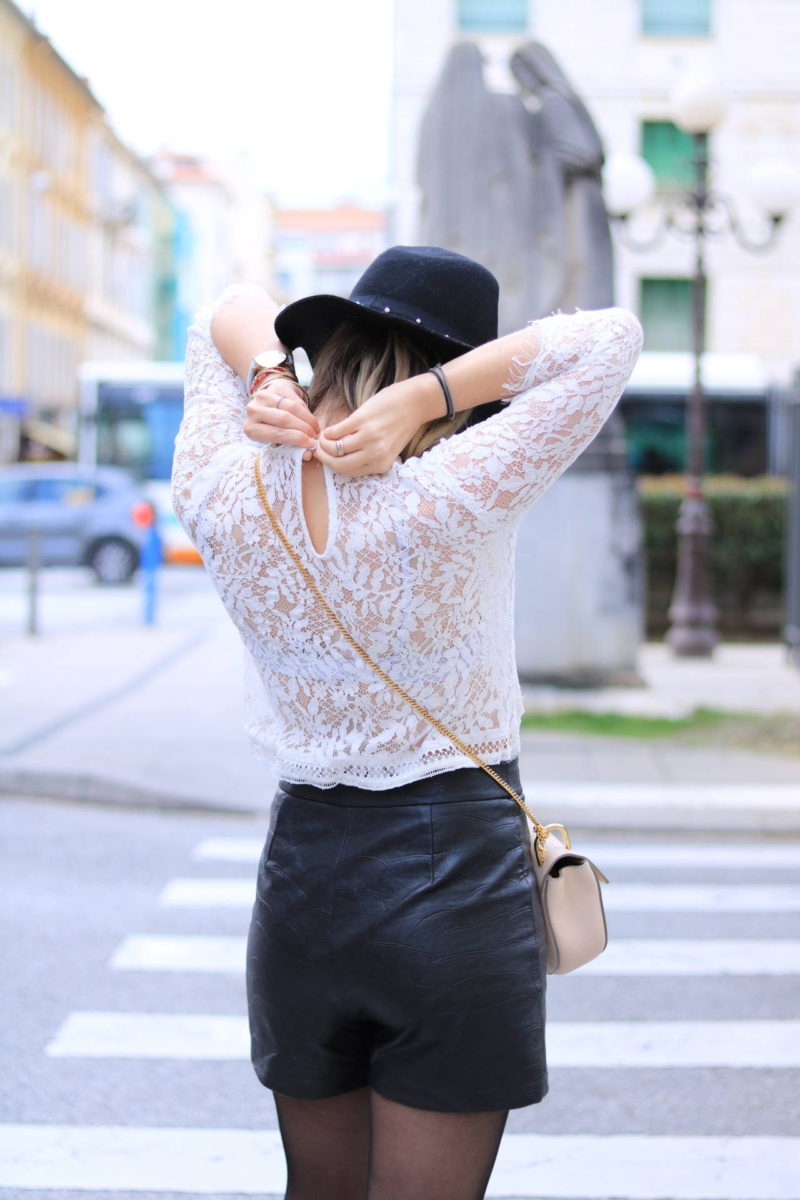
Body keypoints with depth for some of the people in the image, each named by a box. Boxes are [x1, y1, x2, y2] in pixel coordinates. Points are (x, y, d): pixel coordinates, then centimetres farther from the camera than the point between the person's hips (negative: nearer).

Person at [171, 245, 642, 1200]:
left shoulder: (221, 496, -6)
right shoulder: (451, 504, -19)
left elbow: (230, 316, 12)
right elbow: (610, 337, -13)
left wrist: (267, 377, -9)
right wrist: (426, 398, -19)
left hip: (300, 878, 5)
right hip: (458, 879, -4)